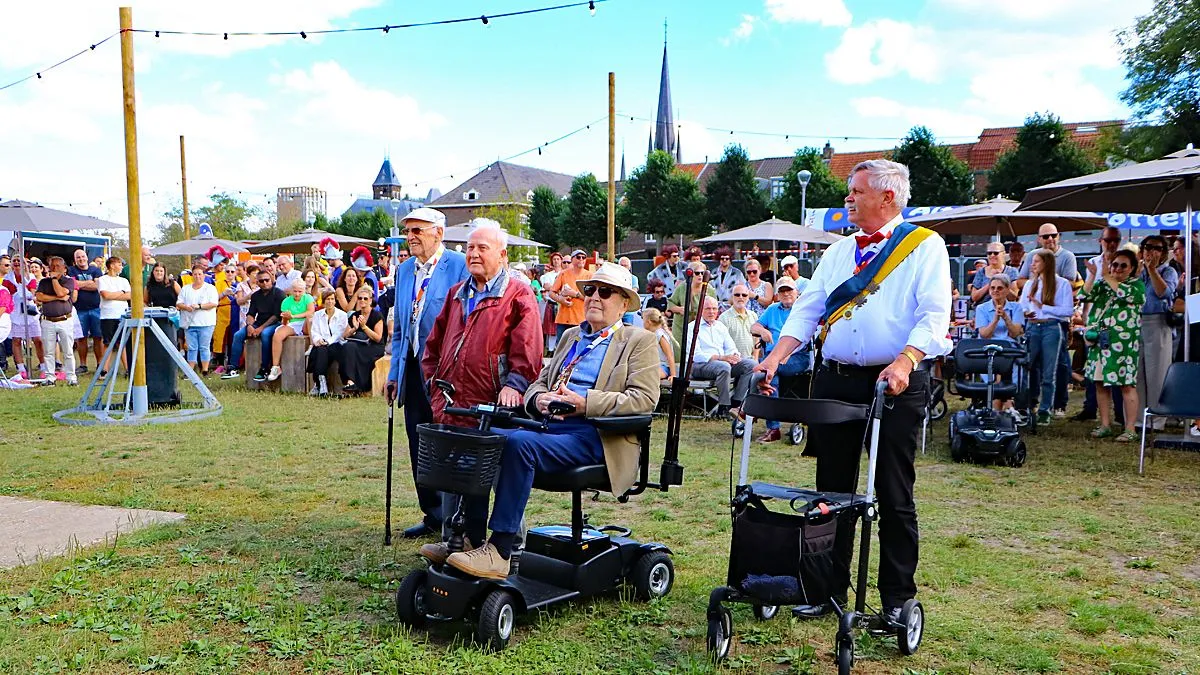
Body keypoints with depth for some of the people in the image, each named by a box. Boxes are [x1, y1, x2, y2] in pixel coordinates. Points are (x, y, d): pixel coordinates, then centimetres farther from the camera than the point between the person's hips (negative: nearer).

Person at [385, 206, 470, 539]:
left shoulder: (460, 266, -8)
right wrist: (394, 373, 15)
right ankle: (433, 515, 24)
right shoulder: (404, 270, 14)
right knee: (419, 445, 11)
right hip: (413, 369, 7)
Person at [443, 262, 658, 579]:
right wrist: (540, 399, -1)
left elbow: (645, 398, -7)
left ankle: (498, 552, -30)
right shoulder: (571, 336, 27)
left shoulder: (640, 341, 7)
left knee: (519, 443, -32)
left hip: (594, 436, -7)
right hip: (547, 423, 7)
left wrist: (584, 402, -16)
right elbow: (539, 382, 26)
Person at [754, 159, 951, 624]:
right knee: (833, 490, 10)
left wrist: (904, 361, -28)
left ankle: (897, 598, 14)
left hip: (895, 385, -5)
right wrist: (776, 356, -5)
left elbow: (934, 315, -11)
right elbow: (807, 310, 11)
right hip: (835, 382, 5)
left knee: (894, 495, 1)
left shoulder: (925, 246, 1)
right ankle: (828, 589, 21)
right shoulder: (837, 252, 17)